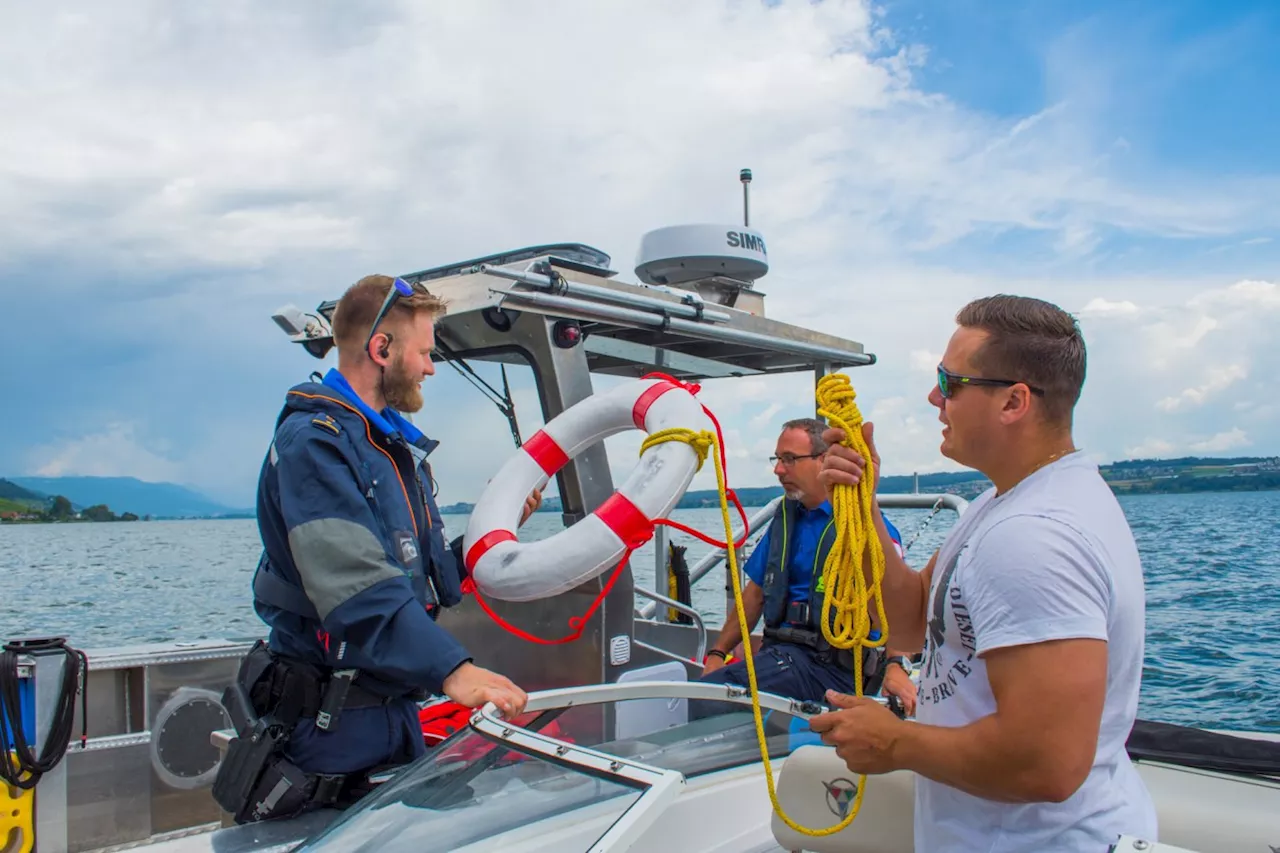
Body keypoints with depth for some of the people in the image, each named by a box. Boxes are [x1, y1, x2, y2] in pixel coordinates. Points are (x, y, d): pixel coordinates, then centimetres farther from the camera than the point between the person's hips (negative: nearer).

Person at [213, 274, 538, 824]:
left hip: (395, 711, 9)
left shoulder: (397, 445, 14)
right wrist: (451, 669, -40)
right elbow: (355, 584, -32)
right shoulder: (313, 441, -18)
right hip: (326, 723, -9)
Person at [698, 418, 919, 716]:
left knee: (707, 694, -31)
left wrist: (896, 666, -31)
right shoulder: (785, 517, 19)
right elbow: (756, 591, 23)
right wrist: (717, 652, 15)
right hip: (781, 651, 7)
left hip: (832, 666, -7)